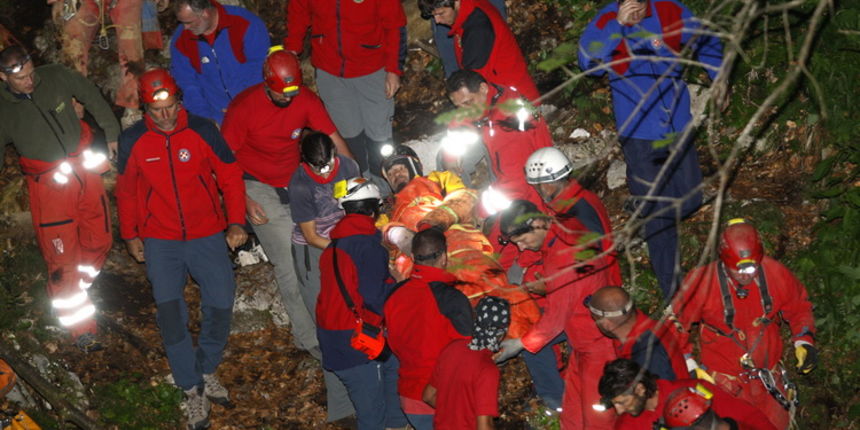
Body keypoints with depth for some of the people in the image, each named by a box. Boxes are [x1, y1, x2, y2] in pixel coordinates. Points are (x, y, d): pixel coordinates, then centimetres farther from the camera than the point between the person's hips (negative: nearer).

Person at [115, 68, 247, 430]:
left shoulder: (202, 131, -8)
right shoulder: (133, 141, -5)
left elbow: (230, 176, 0)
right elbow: (126, 190, 10)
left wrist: (236, 222, -9)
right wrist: (130, 234, 14)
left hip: (207, 236, 0)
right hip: (160, 241, 0)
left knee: (220, 304, -4)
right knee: (169, 312, -11)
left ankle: (207, 369, 23)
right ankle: (193, 390, 2)